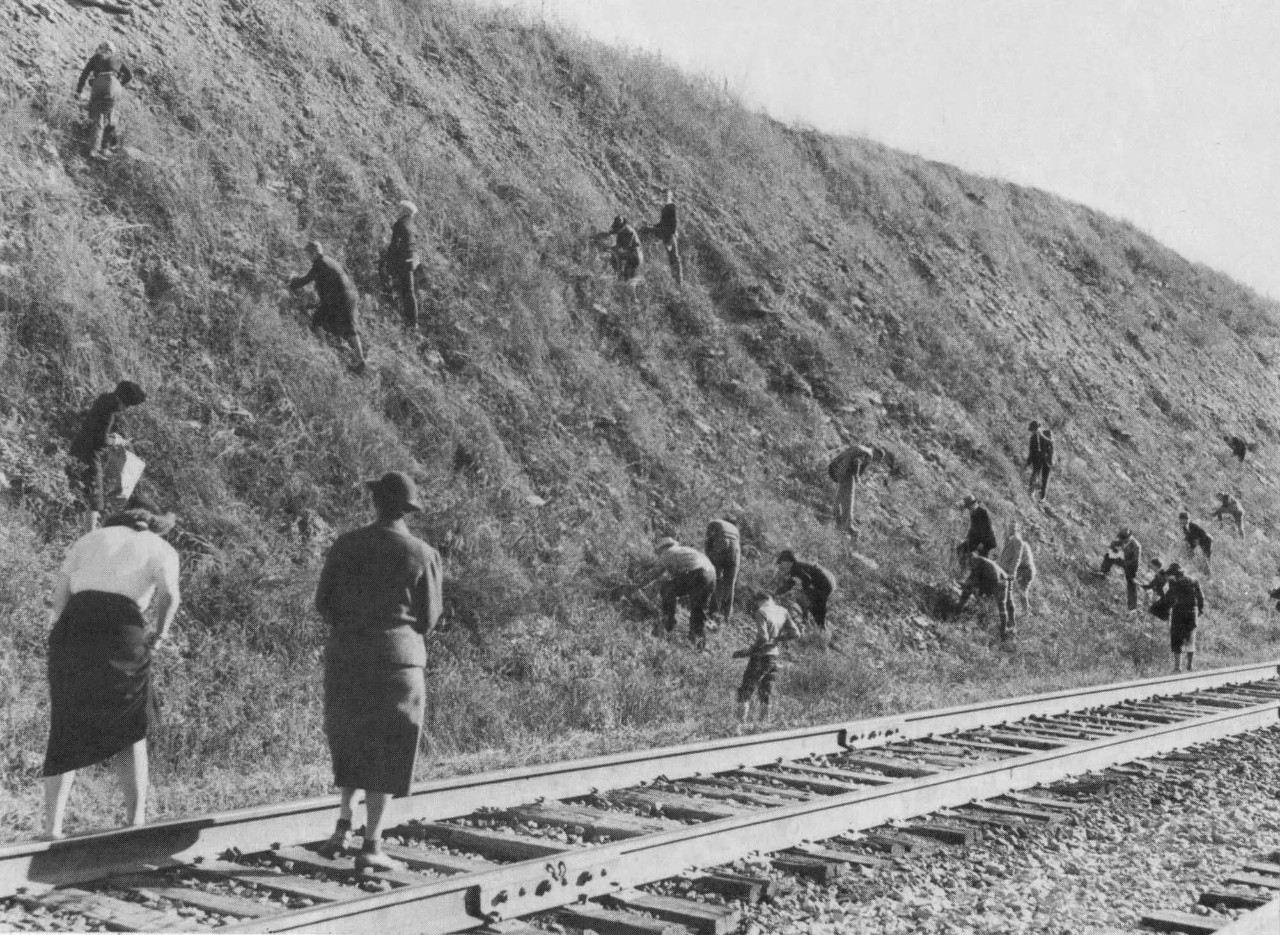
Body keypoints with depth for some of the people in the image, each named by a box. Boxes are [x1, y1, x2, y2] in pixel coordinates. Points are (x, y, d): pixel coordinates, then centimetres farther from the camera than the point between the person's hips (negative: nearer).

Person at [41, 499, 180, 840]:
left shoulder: (90, 539, 24)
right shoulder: (161, 549, 15)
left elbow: (60, 593, 11)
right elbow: (169, 595, -6)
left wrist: (70, 642, 15)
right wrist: (160, 633, 8)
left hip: (70, 632, 2)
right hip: (121, 633, -2)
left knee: (65, 737, 12)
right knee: (130, 731, 15)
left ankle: (52, 829, 3)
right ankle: (136, 821, 8)